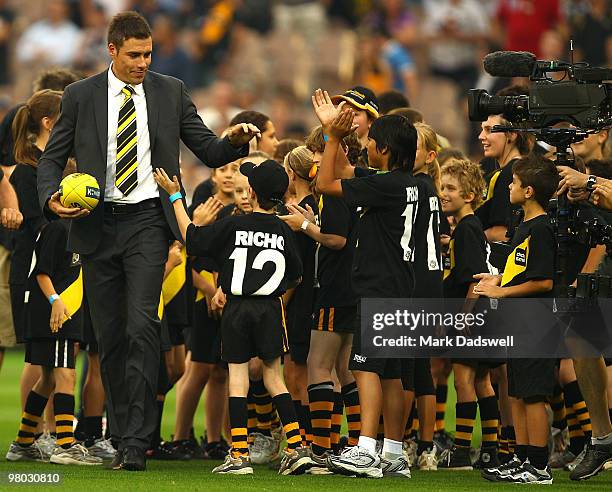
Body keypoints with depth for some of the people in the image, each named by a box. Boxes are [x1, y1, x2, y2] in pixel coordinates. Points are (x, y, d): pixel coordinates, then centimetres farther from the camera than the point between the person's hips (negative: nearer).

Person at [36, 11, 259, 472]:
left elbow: (209, 151, 9)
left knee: (142, 325, -16)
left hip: (147, 221, -2)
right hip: (97, 222, 2)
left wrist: (235, 141, -13)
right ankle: (122, 437, 16)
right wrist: (51, 196, -11)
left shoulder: (171, 92, 6)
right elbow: (52, 156, 10)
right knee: (110, 334, 6)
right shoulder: (81, 96, 5)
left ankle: (138, 441, -17)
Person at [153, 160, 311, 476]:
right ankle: (296, 447, 1)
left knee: (237, 375, 1)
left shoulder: (233, 226, -7)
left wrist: (175, 195, 9)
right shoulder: (283, 231, 2)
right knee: (273, 375, 10)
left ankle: (240, 454, -5)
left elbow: (191, 236, 1)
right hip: (271, 308, 2)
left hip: (236, 308, -2)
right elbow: (296, 276, 10)